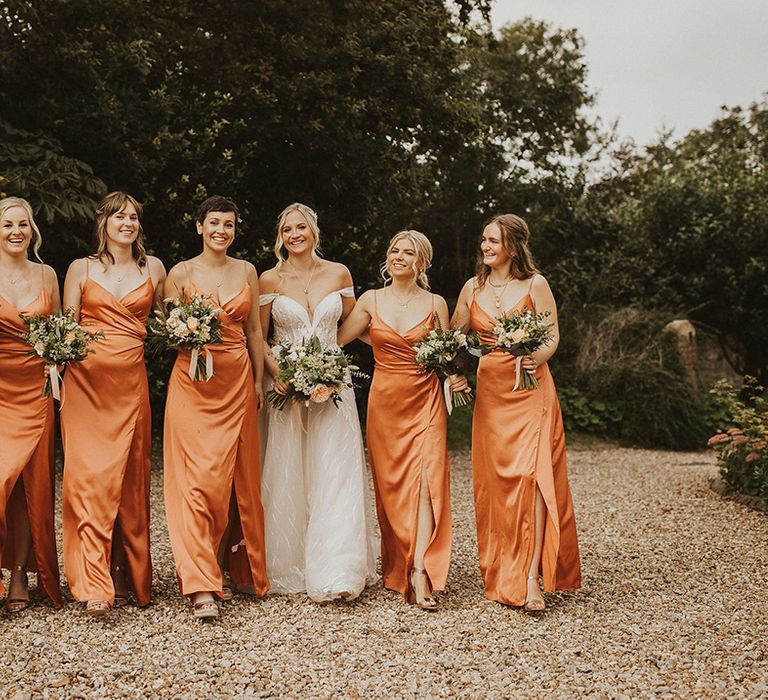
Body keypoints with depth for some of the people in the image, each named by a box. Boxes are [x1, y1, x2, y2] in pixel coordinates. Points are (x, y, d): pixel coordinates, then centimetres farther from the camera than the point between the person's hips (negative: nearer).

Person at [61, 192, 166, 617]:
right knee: (88, 475, -9)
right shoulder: (80, 269, 10)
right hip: (85, 381, -1)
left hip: (131, 383, 1)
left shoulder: (153, 268, 13)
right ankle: (95, 586, -9)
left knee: (128, 478, 3)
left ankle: (126, 577, 13)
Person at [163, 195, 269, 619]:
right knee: (198, 478, -9)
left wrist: (259, 381, 11)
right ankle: (202, 585, -7)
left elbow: (254, 331, 13)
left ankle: (232, 567, 21)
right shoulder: (181, 273, 1)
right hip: (193, 382, -3)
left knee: (238, 478, 6)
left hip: (237, 382, 3)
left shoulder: (247, 271, 9)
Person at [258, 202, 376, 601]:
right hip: (285, 384, 0)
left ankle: (336, 573, -4)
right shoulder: (270, 279, 2)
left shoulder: (338, 274, 5)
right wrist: (277, 374, -11)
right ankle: (288, 569, 12)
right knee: (286, 478, 1)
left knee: (334, 475, -6)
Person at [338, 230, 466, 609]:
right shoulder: (371, 300, 5)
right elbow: (335, 339, 7)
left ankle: (419, 571, -17)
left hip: (425, 401, -1)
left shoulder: (435, 304, 3)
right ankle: (396, 568, 17)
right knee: (391, 486, 4)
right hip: (384, 402, 1)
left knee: (427, 478, -15)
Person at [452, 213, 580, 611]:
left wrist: (536, 359, -24)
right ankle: (501, 574, 17)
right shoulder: (473, 288, 10)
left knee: (532, 472, -16)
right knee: (494, 480, 4)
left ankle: (531, 576, -15)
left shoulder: (535, 285, 0)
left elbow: (552, 338, -3)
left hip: (530, 389, -4)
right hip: (489, 392, 4)